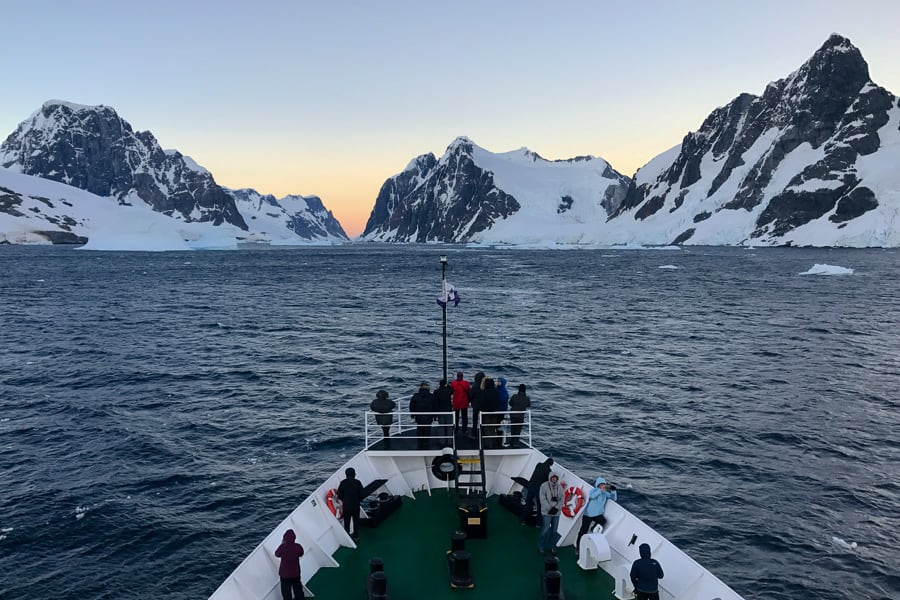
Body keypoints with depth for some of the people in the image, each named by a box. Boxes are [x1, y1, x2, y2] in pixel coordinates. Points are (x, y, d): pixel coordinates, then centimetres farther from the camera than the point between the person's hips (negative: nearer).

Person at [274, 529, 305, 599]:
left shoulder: (283, 547, -23)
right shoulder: (298, 546, -17)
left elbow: (277, 554, -2)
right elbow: (301, 554, 4)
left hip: (285, 573, -2)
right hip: (296, 573, 2)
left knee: (286, 591, 12)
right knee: (298, 589, 22)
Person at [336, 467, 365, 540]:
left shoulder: (343, 483, -12)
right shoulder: (358, 482, -13)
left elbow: (339, 495, -7)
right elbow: (362, 495, -9)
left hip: (346, 505, 0)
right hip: (356, 505, 0)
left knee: (346, 521, 16)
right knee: (356, 521, 17)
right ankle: (356, 536, 28)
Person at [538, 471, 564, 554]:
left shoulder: (559, 487, 6)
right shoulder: (544, 486, -7)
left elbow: (561, 499, 5)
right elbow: (543, 499, -10)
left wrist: (557, 508, -8)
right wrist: (550, 508, -13)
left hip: (556, 512, 4)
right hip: (547, 512, -4)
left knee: (554, 530, 10)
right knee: (545, 529, -7)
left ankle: (552, 546, 24)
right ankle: (540, 546, 7)